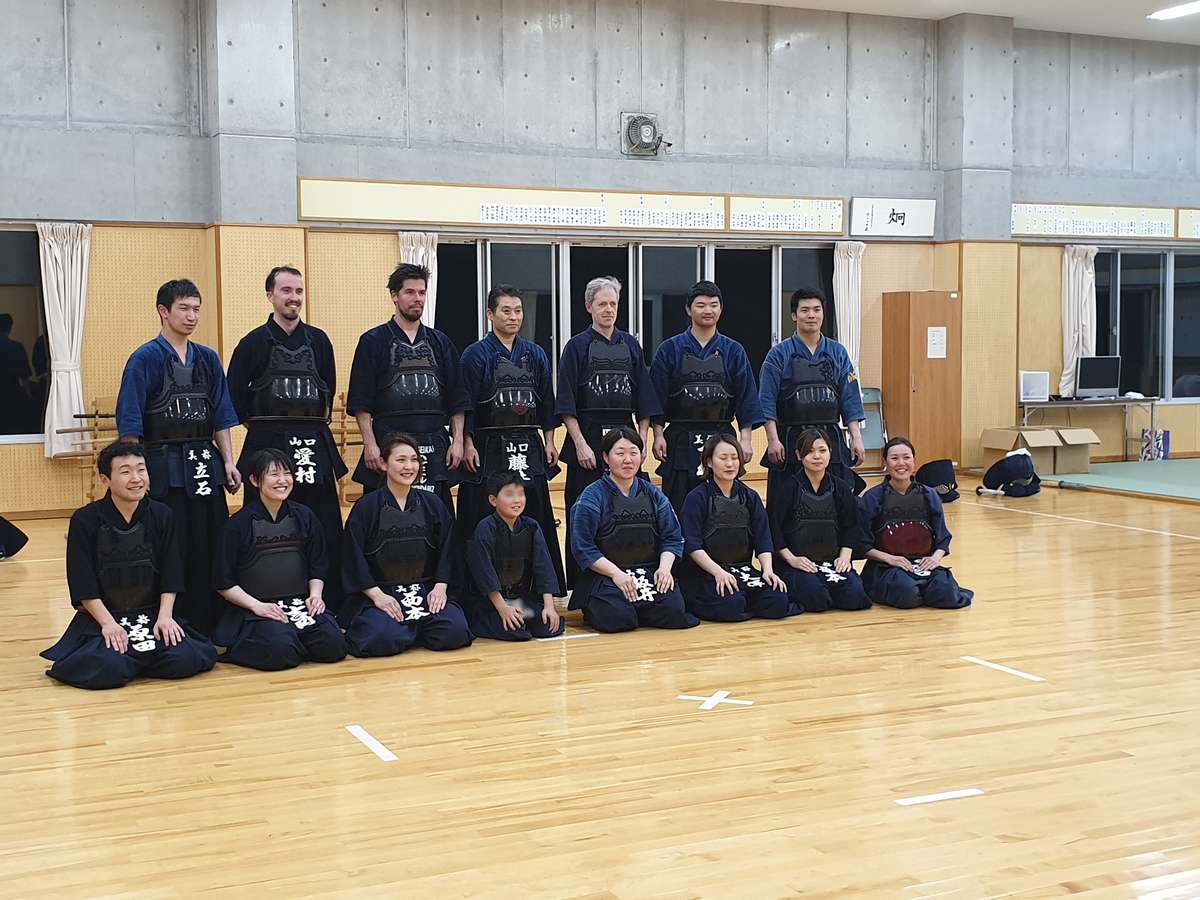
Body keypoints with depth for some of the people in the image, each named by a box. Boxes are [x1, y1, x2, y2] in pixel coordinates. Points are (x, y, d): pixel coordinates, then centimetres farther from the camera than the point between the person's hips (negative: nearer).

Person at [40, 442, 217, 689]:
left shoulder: (162, 515, 0)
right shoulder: (85, 520, -8)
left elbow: (170, 576, 2)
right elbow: (83, 585, -8)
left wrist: (164, 616, -11)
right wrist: (108, 623, -17)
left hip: (152, 613, 3)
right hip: (102, 615, -3)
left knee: (186, 660, -22)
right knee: (107, 669, -30)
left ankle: (135, 657, 7)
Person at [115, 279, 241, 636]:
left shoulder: (208, 359, 11)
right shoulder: (146, 359, -5)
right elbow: (130, 425, -7)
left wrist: (228, 462, 5)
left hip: (206, 465, 5)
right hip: (164, 468, -5)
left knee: (213, 546, 6)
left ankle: (213, 626, 15)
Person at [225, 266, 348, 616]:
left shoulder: (317, 340, 9)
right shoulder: (255, 342, 0)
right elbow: (236, 399, 2)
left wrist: (313, 424, 11)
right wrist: (264, 426, 3)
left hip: (315, 444, 3)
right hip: (268, 444, -3)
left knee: (325, 530, 3)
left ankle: (331, 607, 11)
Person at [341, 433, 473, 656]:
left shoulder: (433, 504, 9)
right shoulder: (366, 507, -1)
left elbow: (445, 551, 10)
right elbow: (354, 559, -4)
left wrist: (440, 587, -5)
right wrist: (377, 595, -14)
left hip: (424, 591, 3)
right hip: (377, 593, -3)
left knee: (455, 632, -23)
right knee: (383, 639, -33)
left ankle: (409, 628, 5)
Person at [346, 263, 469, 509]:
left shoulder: (440, 343, 14)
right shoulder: (373, 342, 3)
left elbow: (457, 399, 13)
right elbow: (361, 402, -2)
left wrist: (457, 440, 4)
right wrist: (370, 444, -9)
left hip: (436, 447, 3)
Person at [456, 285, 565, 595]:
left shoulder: (535, 354, 11)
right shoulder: (476, 354, -2)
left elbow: (546, 401, 13)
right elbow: (466, 405, -4)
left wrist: (549, 441, 8)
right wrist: (467, 444, -10)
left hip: (529, 447, 4)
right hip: (489, 448, -4)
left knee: (534, 515, 5)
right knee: (487, 521, -4)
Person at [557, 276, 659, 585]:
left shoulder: (631, 346, 10)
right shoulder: (577, 346, 0)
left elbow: (643, 401, 11)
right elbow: (567, 403, -5)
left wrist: (641, 441, 4)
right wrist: (580, 444, -12)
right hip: (588, 436, -3)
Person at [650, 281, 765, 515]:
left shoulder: (733, 351, 7)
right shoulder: (670, 350, 3)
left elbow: (747, 398, 6)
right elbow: (658, 397, 2)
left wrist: (745, 438, -2)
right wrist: (658, 435, -6)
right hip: (680, 442, -1)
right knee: (678, 513, -2)